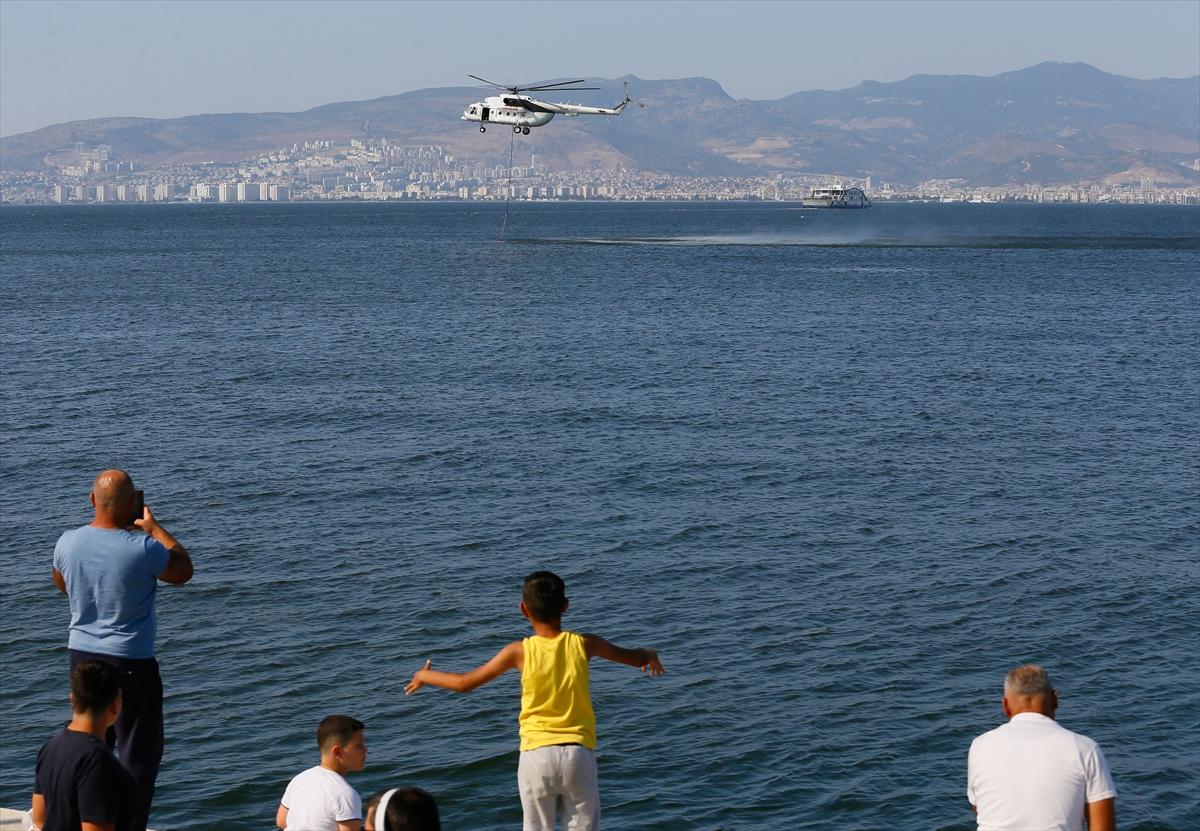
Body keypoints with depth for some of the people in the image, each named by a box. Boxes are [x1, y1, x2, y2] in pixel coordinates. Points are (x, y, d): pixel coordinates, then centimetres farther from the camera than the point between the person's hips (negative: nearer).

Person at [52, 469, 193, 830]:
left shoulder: (68, 542, -7)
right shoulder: (142, 548, -22)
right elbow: (183, 570, -3)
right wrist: (153, 526, 6)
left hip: (82, 655, 6)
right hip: (130, 662, -6)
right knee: (140, 752, 5)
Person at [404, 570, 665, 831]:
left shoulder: (520, 652, -5)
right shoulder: (583, 644, -2)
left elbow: (464, 683, 3)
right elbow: (634, 658, 15)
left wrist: (424, 675, 21)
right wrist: (649, 655, 39)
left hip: (537, 754, -1)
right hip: (578, 752, 1)